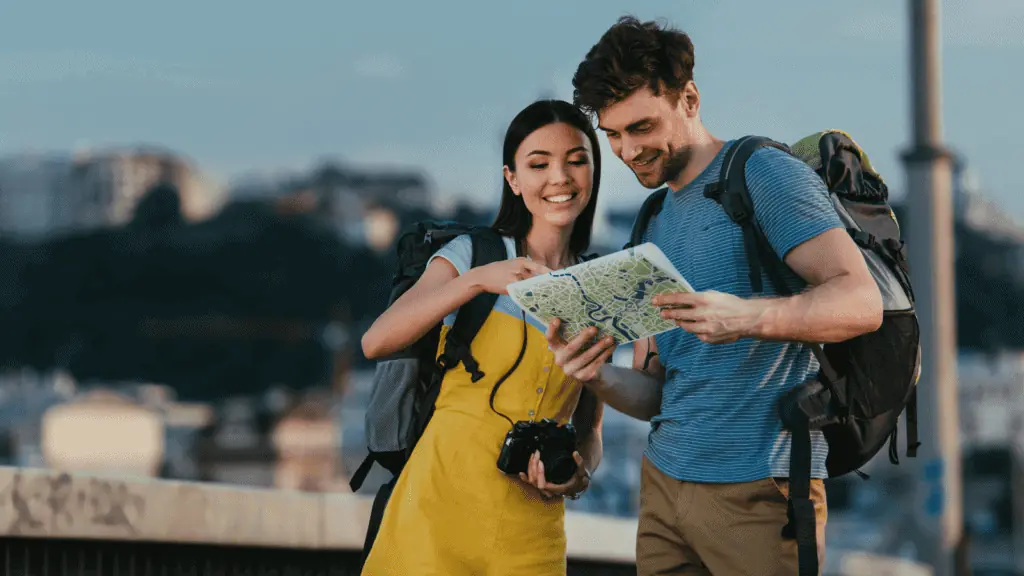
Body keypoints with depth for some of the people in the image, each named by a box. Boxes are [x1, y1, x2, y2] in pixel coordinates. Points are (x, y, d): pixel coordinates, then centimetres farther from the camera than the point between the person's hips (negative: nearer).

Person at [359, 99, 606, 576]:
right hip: (443, 505, -3)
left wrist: (578, 472, -7)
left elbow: (589, 428, 16)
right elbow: (376, 342, -13)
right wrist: (477, 279, -24)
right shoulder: (471, 253, 2)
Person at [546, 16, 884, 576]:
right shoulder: (655, 228, 18)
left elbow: (862, 302, -17)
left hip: (759, 488, -7)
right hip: (664, 482, 7)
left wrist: (747, 317, -32)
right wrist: (600, 378, -6)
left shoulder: (764, 174, -5)